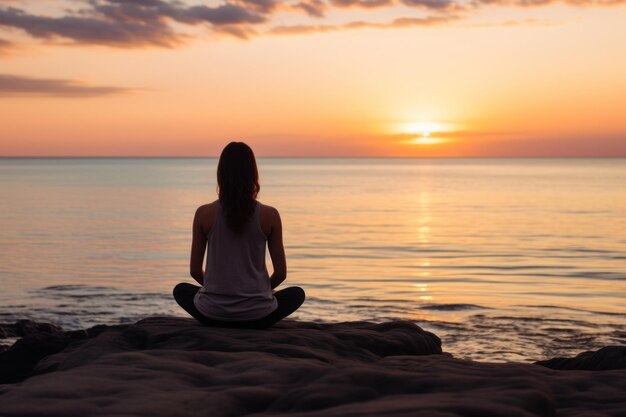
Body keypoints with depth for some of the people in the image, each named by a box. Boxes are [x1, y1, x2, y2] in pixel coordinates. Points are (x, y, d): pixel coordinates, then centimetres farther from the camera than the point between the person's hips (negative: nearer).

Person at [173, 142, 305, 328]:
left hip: (212, 315, 1)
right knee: (297, 293, 30)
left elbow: (195, 271, 1)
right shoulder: (269, 215, -9)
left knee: (181, 290, 34)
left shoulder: (204, 213, -7)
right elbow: (281, 273, -2)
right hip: (257, 316, -1)